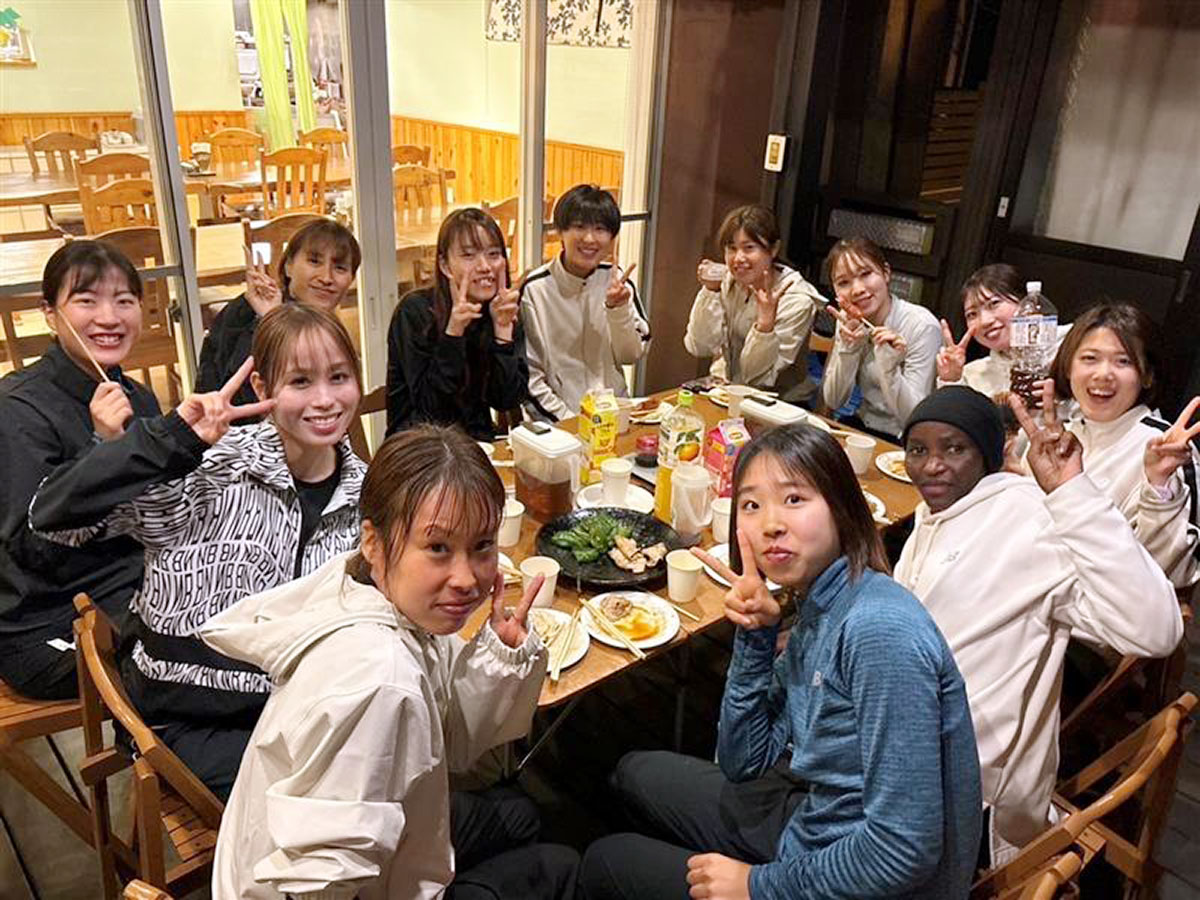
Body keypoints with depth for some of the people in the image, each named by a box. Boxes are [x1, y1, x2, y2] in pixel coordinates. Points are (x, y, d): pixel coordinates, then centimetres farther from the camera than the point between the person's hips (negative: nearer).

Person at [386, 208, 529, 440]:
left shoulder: (505, 313, 1)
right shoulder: (415, 311, -10)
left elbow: (508, 401, -7)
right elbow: (429, 408, -16)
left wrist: (503, 328, -15)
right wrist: (453, 332, -23)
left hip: (478, 442, 4)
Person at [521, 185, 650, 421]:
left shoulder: (616, 280, 3)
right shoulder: (534, 289, -8)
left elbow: (631, 356, 4)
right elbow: (529, 376, -5)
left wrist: (618, 309, -11)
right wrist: (567, 419, -14)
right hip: (558, 419, -3)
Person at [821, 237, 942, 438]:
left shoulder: (922, 326, -15)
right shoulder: (848, 320, 0)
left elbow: (913, 418, -16)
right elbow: (832, 402, -3)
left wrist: (889, 367, -31)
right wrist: (848, 348, -16)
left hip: (905, 441, -5)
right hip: (863, 427, 5)